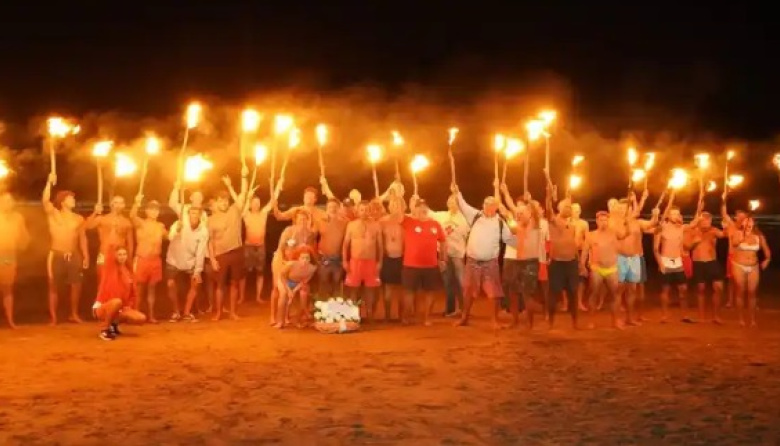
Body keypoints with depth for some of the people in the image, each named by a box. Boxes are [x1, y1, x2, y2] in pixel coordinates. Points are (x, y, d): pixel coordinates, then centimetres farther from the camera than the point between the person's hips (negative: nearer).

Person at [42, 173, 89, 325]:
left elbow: (82, 238, 10)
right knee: (53, 286, 0)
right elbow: (45, 200, -16)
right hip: (56, 255, -3)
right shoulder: (53, 214, 1)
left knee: (76, 285, 4)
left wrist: (85, 256, 3)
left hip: (74, 256, 3)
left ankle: (74, 314, 20)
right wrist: (49, 182, -21)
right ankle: (53, 318, 6)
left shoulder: (79, 219, 10)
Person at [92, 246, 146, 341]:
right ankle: (104, 330, -20)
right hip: (101, 309, -6)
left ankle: (113, 323, 9)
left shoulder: (128, 271, 7)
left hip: (122, 308, 6)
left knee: (141, 318, -13)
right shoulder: (110, 270, -8)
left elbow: (132, 292, 13)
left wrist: (129, 306, -2)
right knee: (117, 302, -38)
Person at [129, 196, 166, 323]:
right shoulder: (140, 223, -3)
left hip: (156, 261, 4)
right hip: (142, 260, -4)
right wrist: (137, 203, -42)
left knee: (152, 288, 9)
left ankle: (151, 316, 14)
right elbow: (132, 216, -25)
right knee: (140, 288, 0)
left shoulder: (161, 226, 13)